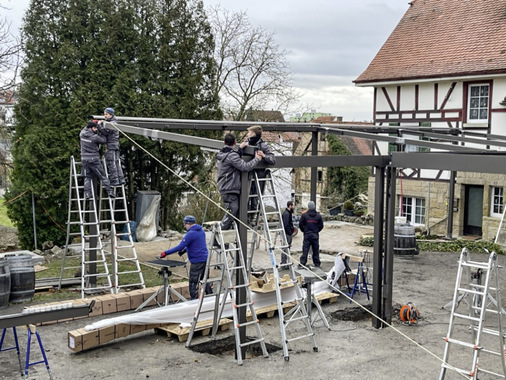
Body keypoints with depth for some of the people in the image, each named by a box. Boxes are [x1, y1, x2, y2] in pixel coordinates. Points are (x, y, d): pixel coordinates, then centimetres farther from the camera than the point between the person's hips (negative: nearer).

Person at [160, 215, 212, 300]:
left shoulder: (190, 234, -19)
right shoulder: (201, 230, 9)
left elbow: (180, 247, -22)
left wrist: (166, 253, -17)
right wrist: (185, 249, 16)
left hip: (197, 262, -9)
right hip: (205, 259, 9)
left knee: (193, 283, -1)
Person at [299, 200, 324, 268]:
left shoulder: (304, 215, -7)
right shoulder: (318, 215, -2)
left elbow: (300, 224, -3)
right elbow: (321, 226, 2)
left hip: (307, 235, -1)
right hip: (315, 235, 1)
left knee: (305, 250, 1)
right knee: (316, 250, 9)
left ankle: (302, 263, 0)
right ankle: (317, 264, 13)